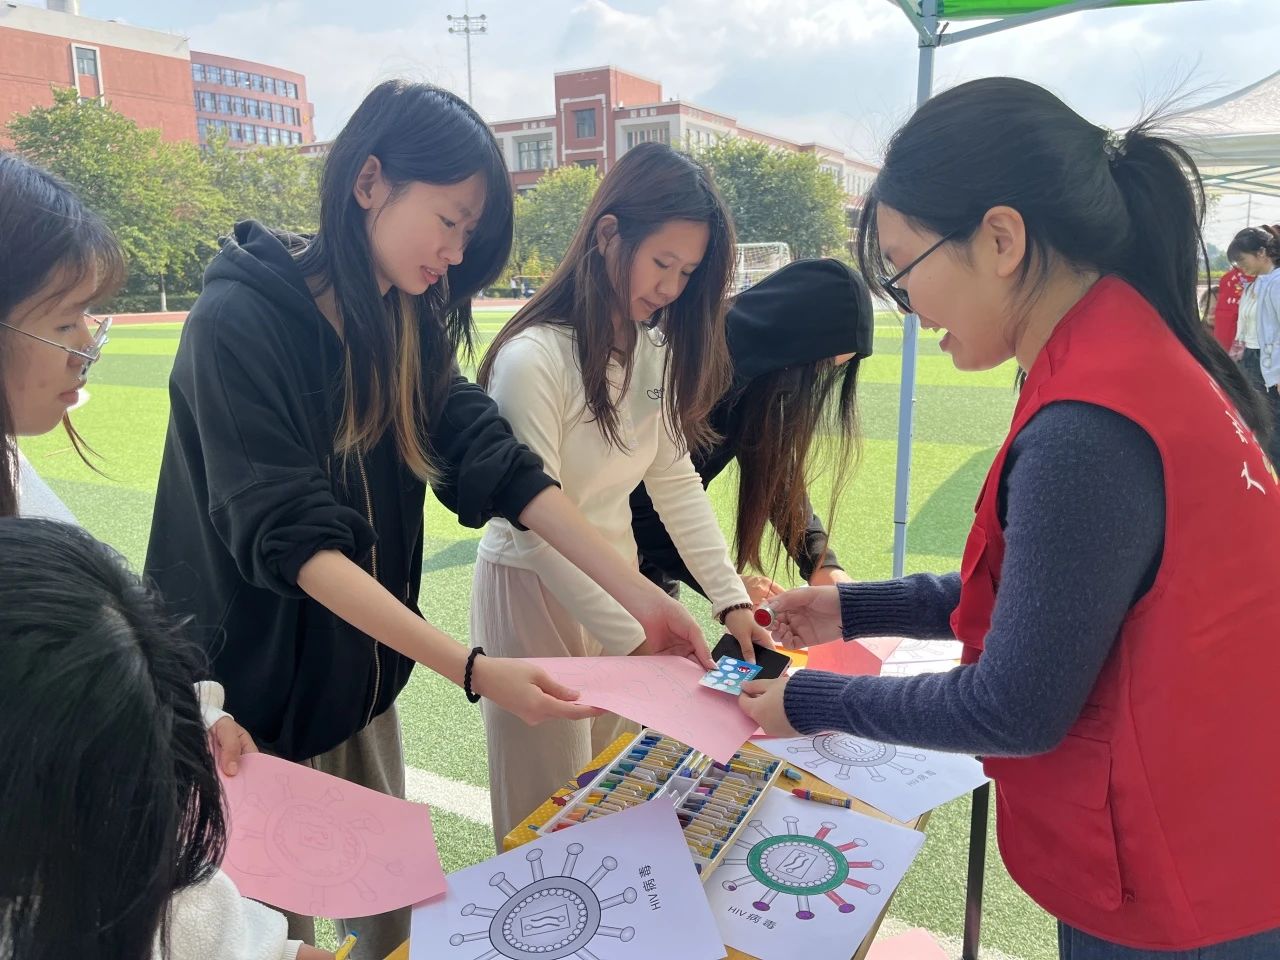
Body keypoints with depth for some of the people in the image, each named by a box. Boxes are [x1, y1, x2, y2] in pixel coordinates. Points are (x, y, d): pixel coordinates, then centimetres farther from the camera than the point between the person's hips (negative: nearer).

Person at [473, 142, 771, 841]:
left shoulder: (655, 349, 0)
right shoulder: (533, 359, -24)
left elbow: (676, 480, 0)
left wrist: (730, 597, -8)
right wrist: (637, 640, -27)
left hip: (615, 574, 7)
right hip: (532, 590, -7)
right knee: (547, 801, 11)